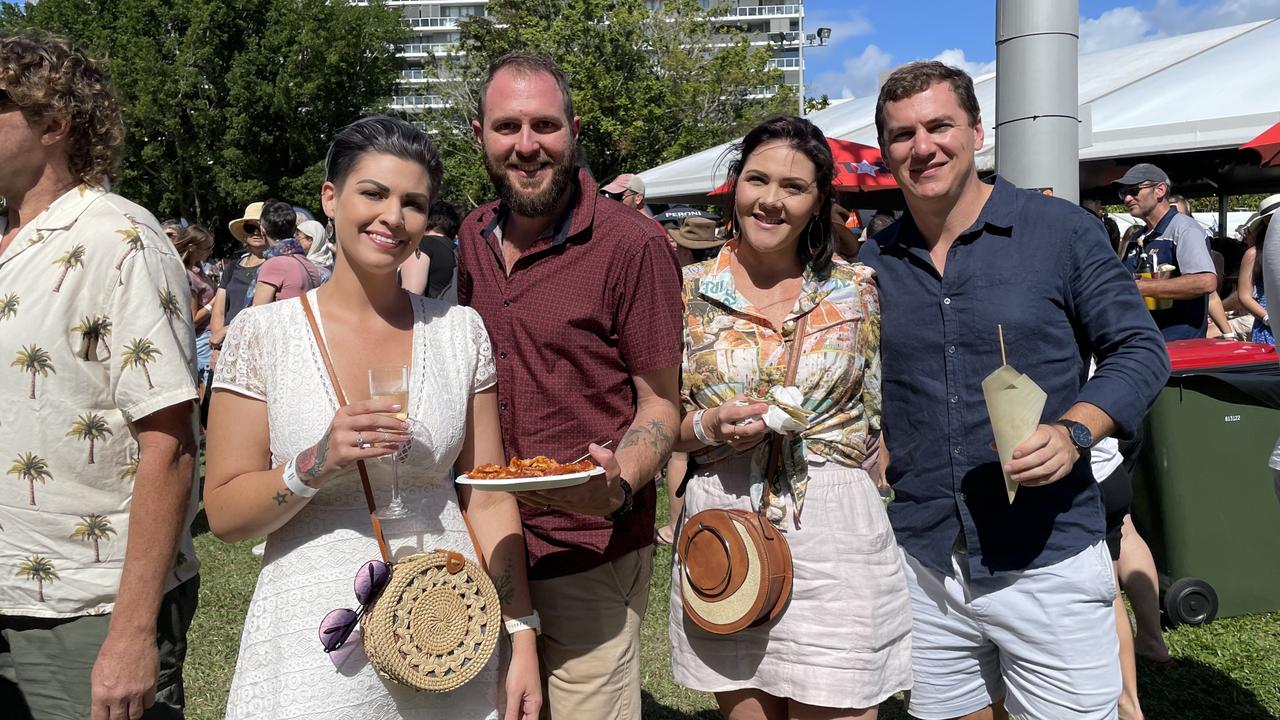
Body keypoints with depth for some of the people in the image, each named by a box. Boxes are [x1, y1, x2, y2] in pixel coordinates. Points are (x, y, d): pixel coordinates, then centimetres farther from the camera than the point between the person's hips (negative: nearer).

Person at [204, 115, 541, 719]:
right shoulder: (263, 333, -6)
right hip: (317, 641, -2)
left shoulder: (460, 331, -1)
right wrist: (315, 465, -22)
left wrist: (521, 637, -2)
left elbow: (489, 499, 2)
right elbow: (224, 515, -5)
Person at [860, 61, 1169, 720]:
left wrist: (1073, 432, -18)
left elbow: (1140, 349, -2)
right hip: (923, 565, 3)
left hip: (1048, 560, -3)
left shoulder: (1062, 230, -3)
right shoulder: (873, 263, 6)